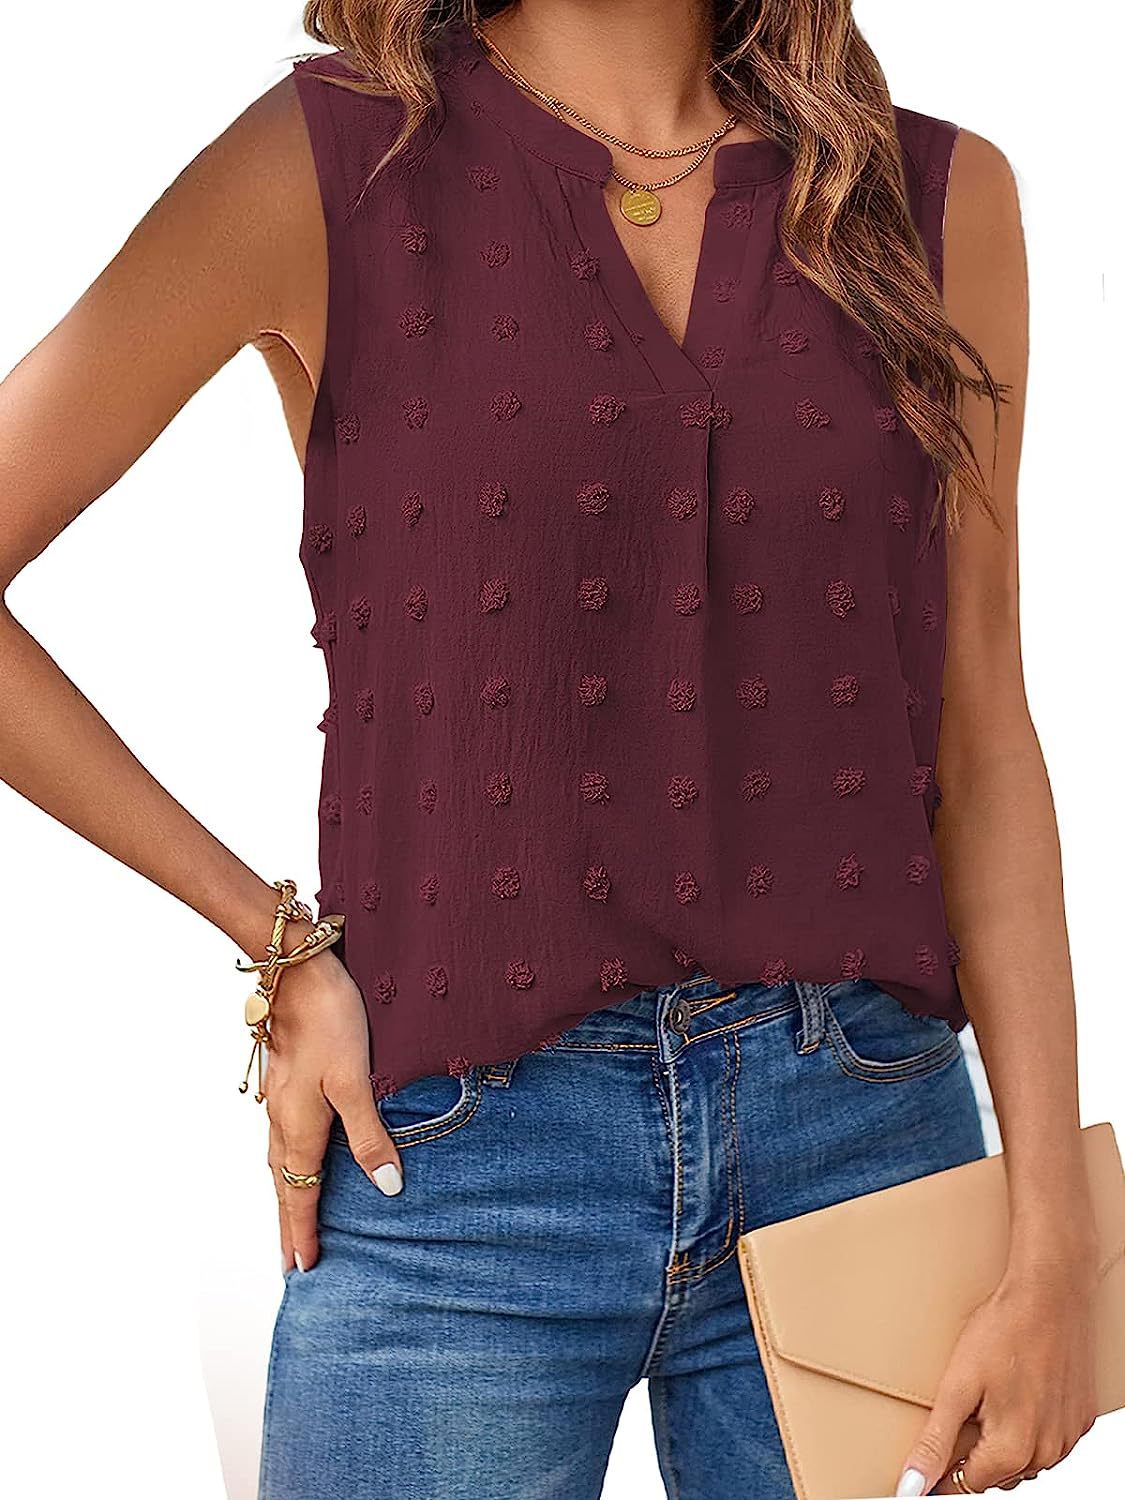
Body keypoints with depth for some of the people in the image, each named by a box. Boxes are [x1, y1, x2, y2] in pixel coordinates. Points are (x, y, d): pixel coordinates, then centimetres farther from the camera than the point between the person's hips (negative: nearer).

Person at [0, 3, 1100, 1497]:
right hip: (456, 1158, -2)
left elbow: (979, 739, 5)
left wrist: (1053, 1240, 0)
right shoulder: (332, 161, -4)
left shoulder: (942, 197, 5)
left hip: (865, 1145, 3)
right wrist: (277, 942, -4)